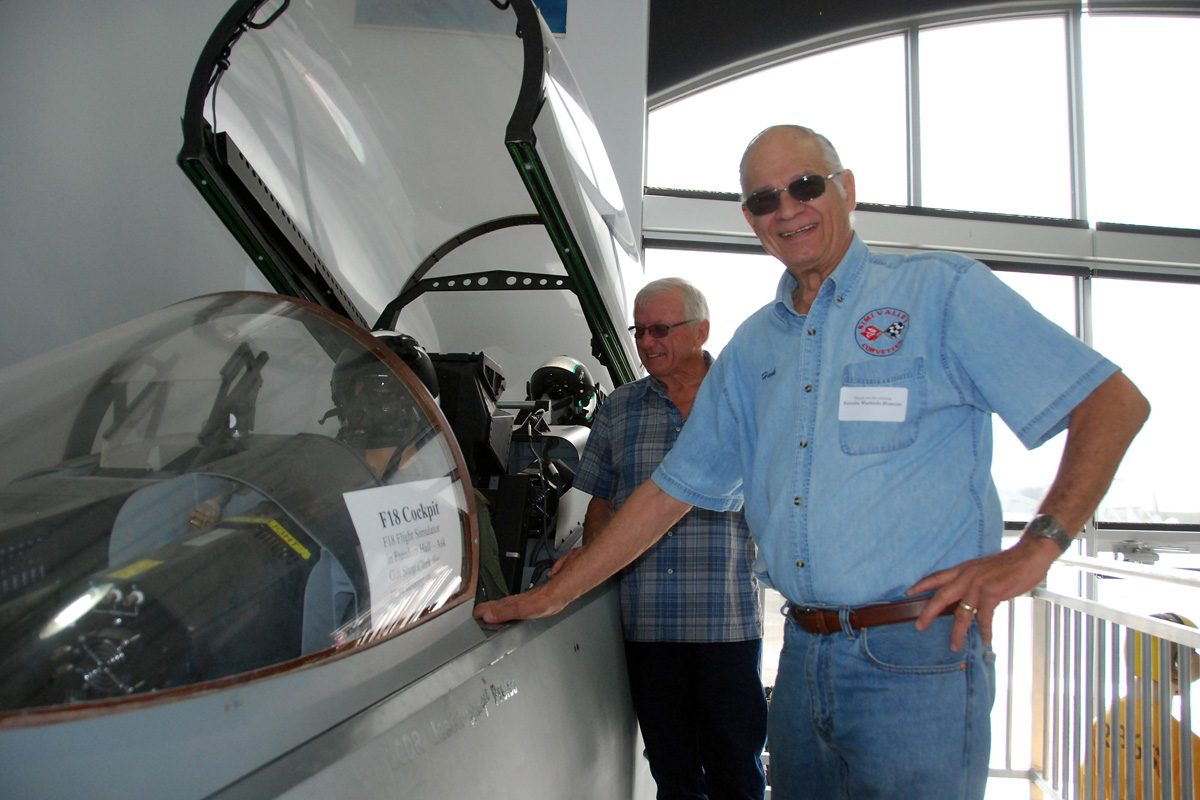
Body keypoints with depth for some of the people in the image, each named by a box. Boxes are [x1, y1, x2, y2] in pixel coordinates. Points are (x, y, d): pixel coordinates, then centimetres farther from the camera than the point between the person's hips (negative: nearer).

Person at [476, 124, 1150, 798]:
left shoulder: (941, 291, -2)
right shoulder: (752, 348, 14)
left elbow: (1115, 403, -4)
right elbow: (672, 490, 16)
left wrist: (1035, 551, -14)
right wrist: (551, 596, 13)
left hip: (918, 662, -5)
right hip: (802, 657, 6)